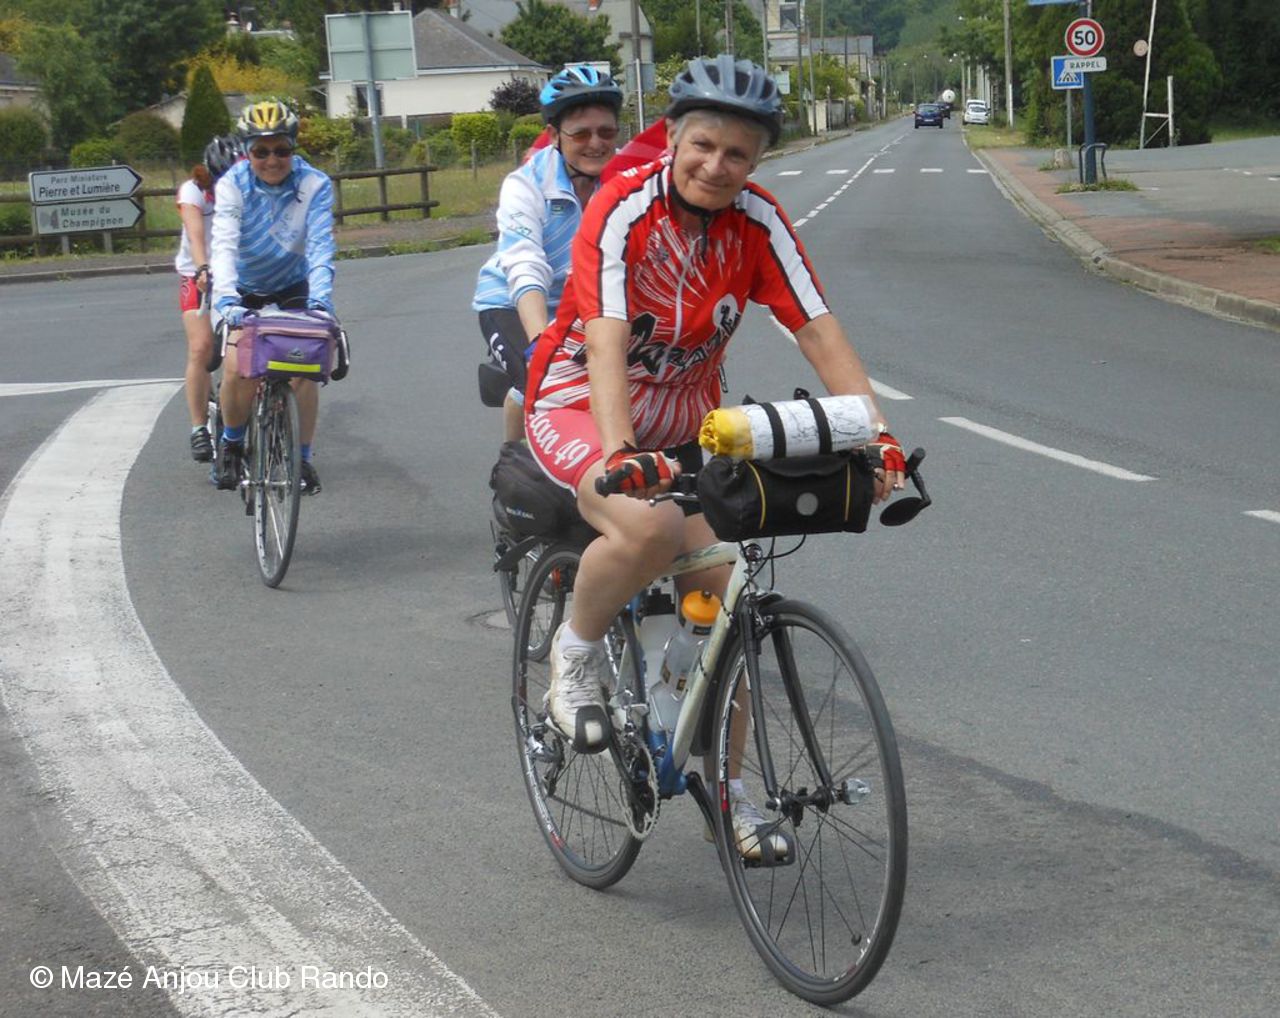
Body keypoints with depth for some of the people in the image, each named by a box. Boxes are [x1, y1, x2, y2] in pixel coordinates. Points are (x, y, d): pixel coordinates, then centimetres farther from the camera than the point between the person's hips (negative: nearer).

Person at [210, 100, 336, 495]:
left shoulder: (315, 185, -21)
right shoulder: (232, 185, -22)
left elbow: (320, 247, -30)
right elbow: (224, 245, -33)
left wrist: (320, 300, -45)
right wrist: (226, 299, -49)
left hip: (294, 288, 0)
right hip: (245, 290, 0)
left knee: (304, 369, -16)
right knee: (237, 370, -19)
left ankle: (304, 458, 3)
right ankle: (232, 444, 8)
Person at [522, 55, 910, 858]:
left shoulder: (758, 223, -10)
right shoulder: (624, 211, -22)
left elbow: (821, 333, -17)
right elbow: (607, 343, -33)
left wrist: (878, 437, -31)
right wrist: (621, 456, -48)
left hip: (684, 421, 5)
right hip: (580, 407, -5)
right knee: (653, 527, -35)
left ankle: (726, 790, 13)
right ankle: (577, 653, -5)